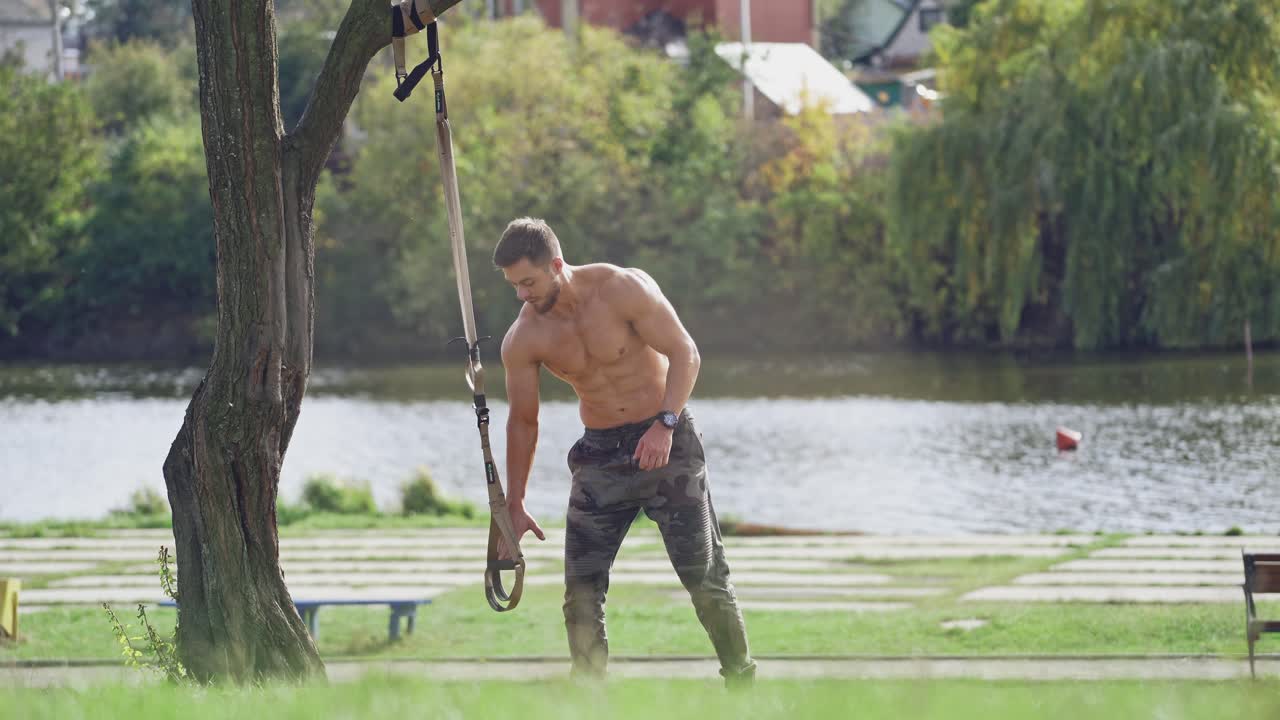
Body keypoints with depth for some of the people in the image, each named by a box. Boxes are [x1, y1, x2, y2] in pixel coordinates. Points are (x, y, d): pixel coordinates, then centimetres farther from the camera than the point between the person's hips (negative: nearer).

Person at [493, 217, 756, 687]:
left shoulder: (623, 289, -16)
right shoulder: (523, 341, -6)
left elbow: (684, 353, -14)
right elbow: (523, 422, 4)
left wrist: (665, 425, -27)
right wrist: (515, 506, 6)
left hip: (666, 440, -3)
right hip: (599, 453, 3)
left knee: (703, 574, -3)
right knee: (581, 584, -6)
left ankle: (741, 679, 12)